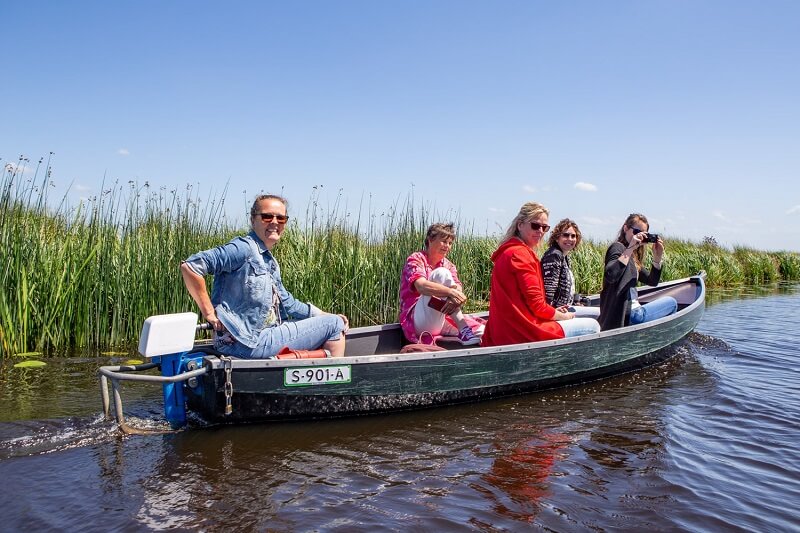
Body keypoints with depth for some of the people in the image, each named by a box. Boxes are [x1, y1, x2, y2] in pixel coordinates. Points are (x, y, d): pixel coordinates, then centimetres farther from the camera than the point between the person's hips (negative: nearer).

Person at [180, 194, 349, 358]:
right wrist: (209, 313, -18)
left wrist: (326, 316, 16)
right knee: (334, 325, -5)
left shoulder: (271, 262, 17)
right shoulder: (244, 248, -13)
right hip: (247, 343, -10)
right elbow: (190, 266, -21)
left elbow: (287, 303, 23)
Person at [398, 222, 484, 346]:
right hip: (416, 320, -5)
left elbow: (458, 287, -6)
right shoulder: (416, 259, -4)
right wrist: (450, 292, -41)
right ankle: (463, 329, -30)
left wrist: (456, 296, -31)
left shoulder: (448, 265, 14)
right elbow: (421, 286, -26)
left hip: (441, 321, 5)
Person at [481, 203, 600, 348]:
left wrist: (555, 312, 8)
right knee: (592, 326, 1)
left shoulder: (508, 252, 15)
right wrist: (565, 317, 1)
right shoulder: (520, 253, -15)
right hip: (523, 335, -10)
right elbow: (537, 305, -16)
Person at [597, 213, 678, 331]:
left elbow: (652, 281, 18)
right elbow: (610, 275, -31)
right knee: (671, 302, 7)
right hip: (629, 316, -10)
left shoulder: (633, 256, 18)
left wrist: (657, 257, 5)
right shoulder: (617, 247, -11)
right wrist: (630, 248, -30)